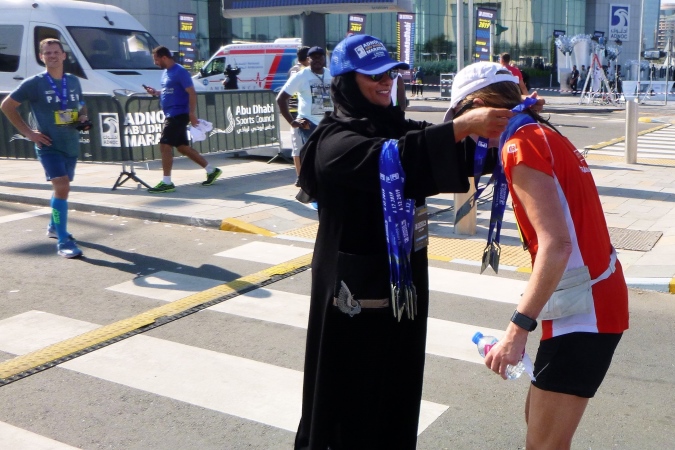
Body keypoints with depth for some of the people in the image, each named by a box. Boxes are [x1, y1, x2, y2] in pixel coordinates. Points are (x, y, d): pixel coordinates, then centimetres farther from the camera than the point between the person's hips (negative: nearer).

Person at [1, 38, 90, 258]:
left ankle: (54, 226, 40)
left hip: (71, 145, 6)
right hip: (49, 146, -6)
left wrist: (84, 119, -2)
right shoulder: (34, 83, -8)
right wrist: (28, 132, -7)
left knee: (61, 187, 19)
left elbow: (81, 107, 22)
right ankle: (63, 241, -15)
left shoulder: (74, 81, 6)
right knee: (62, 187, -18)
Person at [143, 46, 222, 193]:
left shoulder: (180, 72, -13)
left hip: (178, 115, -10)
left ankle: (167, 182, -7)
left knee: (164, 145, -12)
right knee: (183, 147, 13)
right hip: (171, 115, 10)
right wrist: (155, 92, 9)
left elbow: (192, 93, -17)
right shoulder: (166, 72, 15)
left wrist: (192, 114, -23)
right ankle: (211, 170, 22)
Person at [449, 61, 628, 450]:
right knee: (539, 417, 21)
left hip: (581, 310, -10)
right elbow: (567, 234, 12)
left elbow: (556, 245, -26)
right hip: (596, 297, 10)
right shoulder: (547, 134, 12)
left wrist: (518, 328, -26)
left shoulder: (521, 144, -17)